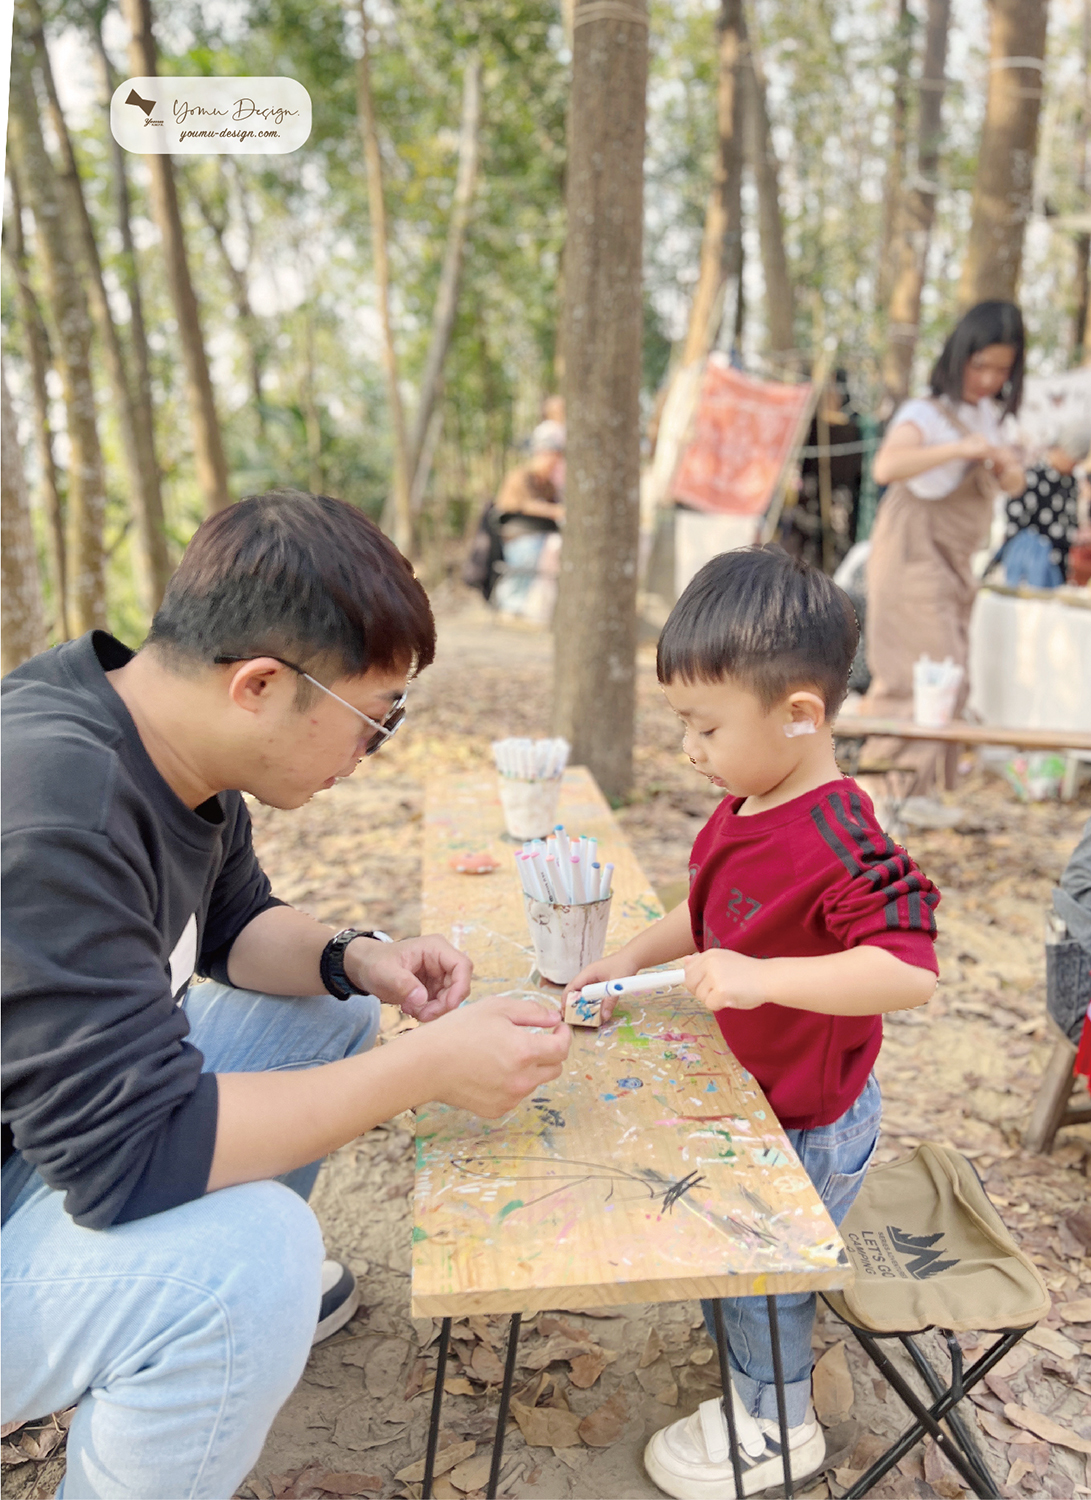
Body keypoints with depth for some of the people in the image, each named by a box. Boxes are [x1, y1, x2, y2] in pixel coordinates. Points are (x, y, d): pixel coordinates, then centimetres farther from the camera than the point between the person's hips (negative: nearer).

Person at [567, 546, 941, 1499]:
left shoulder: (839, 843, -31)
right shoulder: (745, 812, -2)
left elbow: (910, 972, -38)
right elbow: (710, 914, 14)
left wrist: (761, 977, -42)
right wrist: (630, 961, 4)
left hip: (811, 1124, -8)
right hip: (751, 1098, 8)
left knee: (760, 1270, 11)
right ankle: (768, 1388, 50)